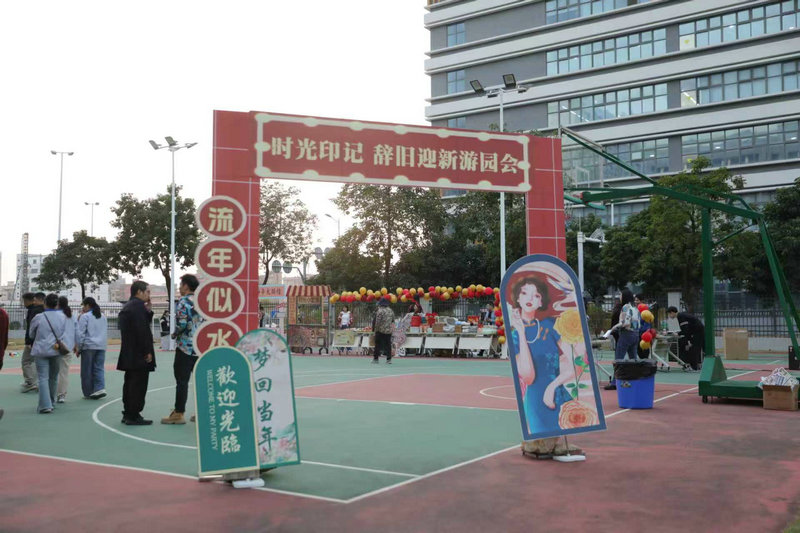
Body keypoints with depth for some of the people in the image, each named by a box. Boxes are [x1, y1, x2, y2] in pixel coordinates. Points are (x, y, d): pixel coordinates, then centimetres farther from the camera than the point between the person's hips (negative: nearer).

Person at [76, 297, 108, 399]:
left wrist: (78, 347, -2)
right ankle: (100, 388, -15)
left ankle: (88, 392, 9)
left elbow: (80, 333, -7)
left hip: (88, 346, -5)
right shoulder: (103, 317, 14)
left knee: (87, 371, 5)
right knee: (99, 368, 3)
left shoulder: (85, 316, -6)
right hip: (101, 346, 5)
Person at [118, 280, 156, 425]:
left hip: (129, 354, 10)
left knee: (130, 383, 15)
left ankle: (128, 413, 21)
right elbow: (142, 330, -21)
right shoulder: (138, 306, -15)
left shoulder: (127, 306, 17)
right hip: (139, 354, -10)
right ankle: (134, 416, -3)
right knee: (139, 385, -5)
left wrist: (148, 311, 7)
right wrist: (148, 351, -16)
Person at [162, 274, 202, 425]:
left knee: (182, 381, -1)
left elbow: (181, 323, -18)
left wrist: (175, 333, 0)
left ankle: (178, 414, 3)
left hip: (186, 347, -7)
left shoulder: (183, 301, -10)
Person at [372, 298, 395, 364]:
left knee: (378, 344, 4)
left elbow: (377, 322, -14)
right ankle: (389, 359, 5)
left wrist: (375, 330, -6)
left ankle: (376, 358, 8)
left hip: (380, 331, -5)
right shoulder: (390, 311, 8)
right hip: (389, 331, 5)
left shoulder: (380, 311, -13)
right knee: (388, 344, 8)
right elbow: (393, 321, 14)